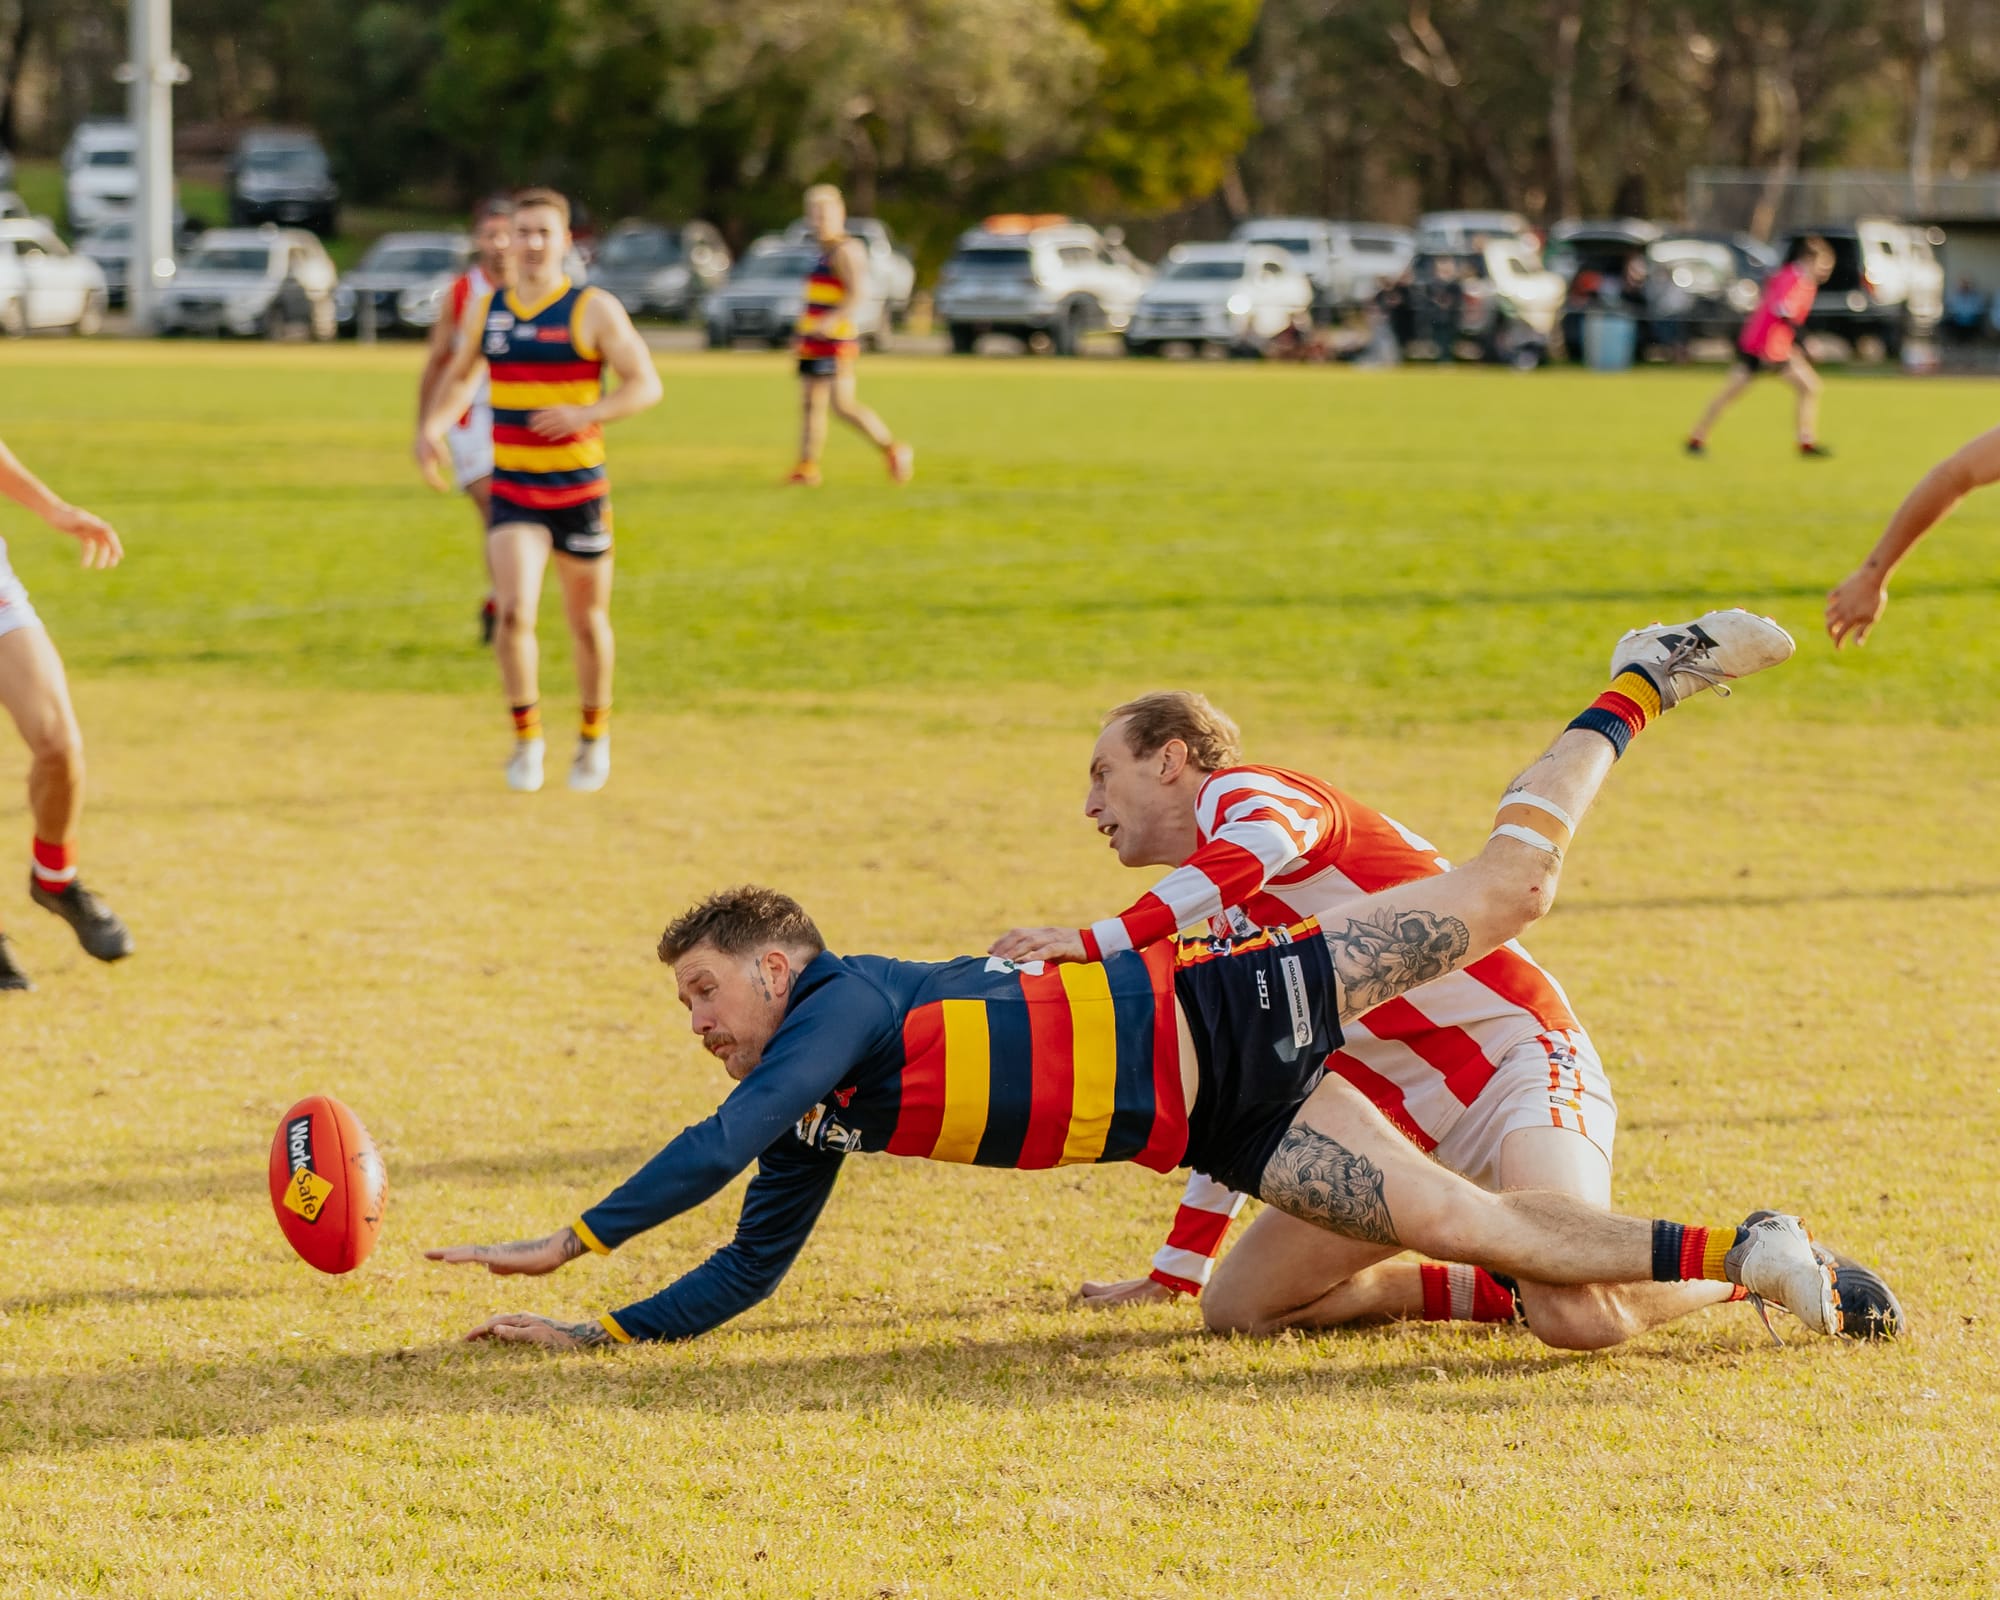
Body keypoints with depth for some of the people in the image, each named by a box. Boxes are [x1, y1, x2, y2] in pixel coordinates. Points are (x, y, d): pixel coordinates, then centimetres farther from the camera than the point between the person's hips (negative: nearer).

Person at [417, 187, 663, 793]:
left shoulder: (594, 310, -6)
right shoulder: (486, 311, 6)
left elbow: (646, 385, -12)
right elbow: (459, 375, 22)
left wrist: (585, 413, -28)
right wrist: (434, 426, 3)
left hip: (581, 491, -2)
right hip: (512, 492, 2)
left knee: (587, 622, 9)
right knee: (514, 612, -16)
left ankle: (595, 734, 32)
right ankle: (527, 737, 0)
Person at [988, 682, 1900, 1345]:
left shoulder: (1241, 793, -3)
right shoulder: (1223, 924, 25)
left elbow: (1261, 847, -31)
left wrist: (1095, 942, -35)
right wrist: (1173, 1273, 31)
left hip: (1516, 1060, -9)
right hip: (1409, 1129, 9)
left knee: (1578, 1316, -32)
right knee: (1239, 1306, -4)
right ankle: (1504, 1290, 6)